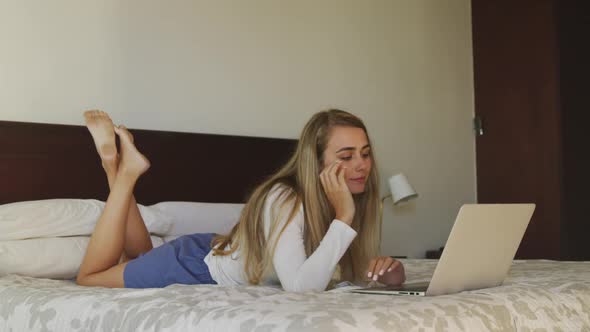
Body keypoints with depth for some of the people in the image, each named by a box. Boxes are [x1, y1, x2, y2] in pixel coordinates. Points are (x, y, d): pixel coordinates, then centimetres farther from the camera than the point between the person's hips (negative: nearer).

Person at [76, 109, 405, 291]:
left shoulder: (347, 202, -15)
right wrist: (343, 217, -46)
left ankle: (118, 164, 29)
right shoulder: (284, 201, -37)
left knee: (134, 262, 32)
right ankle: (125, 170, 16)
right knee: (90, 276, 15)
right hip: (197, 264, -7)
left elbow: (349, 268, -5)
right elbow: (300, 287, -47)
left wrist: (384, 269, -27)